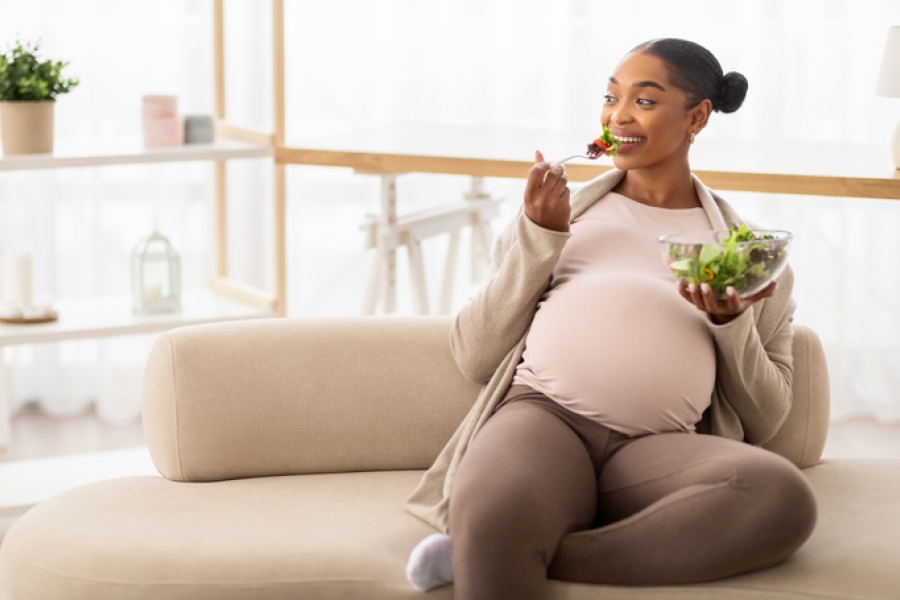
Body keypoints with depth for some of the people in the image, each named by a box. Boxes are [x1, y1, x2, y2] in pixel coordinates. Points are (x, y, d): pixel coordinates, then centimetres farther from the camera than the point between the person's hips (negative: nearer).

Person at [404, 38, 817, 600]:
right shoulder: (560, 212, 21)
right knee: (491, 514, -41)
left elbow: (764, 420, 16)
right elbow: (474, 357, 12)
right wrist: (540, 234, 4)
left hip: (658, 447, 3)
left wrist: (731, 322, -1)